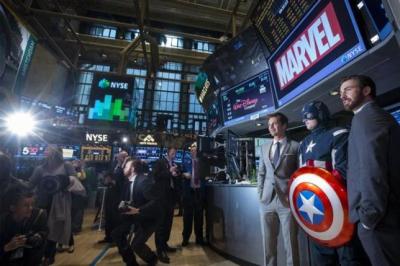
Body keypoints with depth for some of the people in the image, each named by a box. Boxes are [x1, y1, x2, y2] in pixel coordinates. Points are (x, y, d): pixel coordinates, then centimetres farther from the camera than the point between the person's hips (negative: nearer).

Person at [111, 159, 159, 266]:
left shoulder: (144, 181, -26)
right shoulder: (128, 181, 2)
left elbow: (155, 202, -30)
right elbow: (126, 197, 16)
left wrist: (138, 210, -33)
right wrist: (123, 203, -6)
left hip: (147, 218, -9)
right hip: (134, 217, 9)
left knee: (136, 244, -15)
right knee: (116, 234, 5)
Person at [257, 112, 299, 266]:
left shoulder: (295, 146, 1)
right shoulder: (264, 147, 13)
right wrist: (260, 194, 6)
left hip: (287, 200, -3)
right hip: (267, 200, 4)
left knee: (290, 243, 7)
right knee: (268, 243, 13)